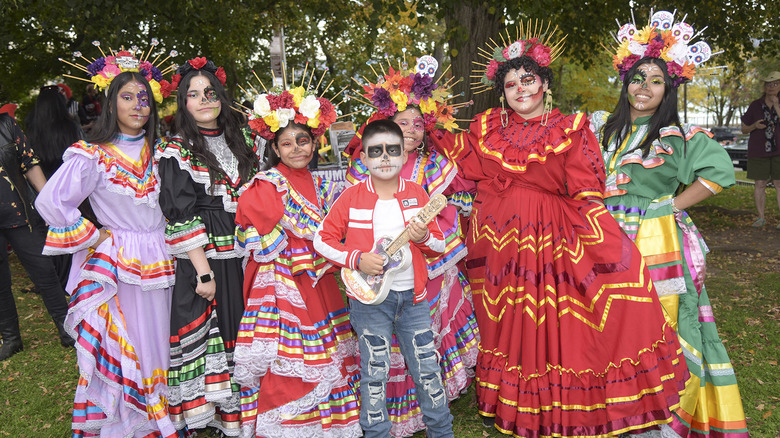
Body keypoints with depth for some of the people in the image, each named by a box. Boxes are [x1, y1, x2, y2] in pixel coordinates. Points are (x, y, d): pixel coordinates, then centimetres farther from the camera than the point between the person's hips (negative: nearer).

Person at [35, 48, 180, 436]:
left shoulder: (156, 150, 8)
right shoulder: (93, 156, -9)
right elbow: (50, 202, -16)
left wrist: (167, 238, 9)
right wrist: (95, 236, -11)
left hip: (159, 260, 5)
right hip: (119, 264, -5)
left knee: (159, 343, 11)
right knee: (123, 349, 3)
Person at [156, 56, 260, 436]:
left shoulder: (239, 141, 12)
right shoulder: (175, 150, -3)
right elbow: (180, 214, -11)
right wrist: (203, 269, -16)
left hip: (240, 254, 5)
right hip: (199, 255, -4)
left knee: (239, 326, 9)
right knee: (204, 330, 0)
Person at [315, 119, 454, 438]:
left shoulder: (417, 194, 3)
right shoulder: (351, 197, -4)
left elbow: (440, 245, 7)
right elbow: (322, 239, -2)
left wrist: (424, 237, -16)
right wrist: (358, 259, -15)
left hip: (412, 296, 2)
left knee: (428, 369, 10)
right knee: (374, 372, 7)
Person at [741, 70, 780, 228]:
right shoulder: (756, 105, 6)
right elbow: (744, 129, 8)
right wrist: (755, 126, -12)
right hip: (758, 151, 1)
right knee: (760, 184, 3)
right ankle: (761, 217, 12)